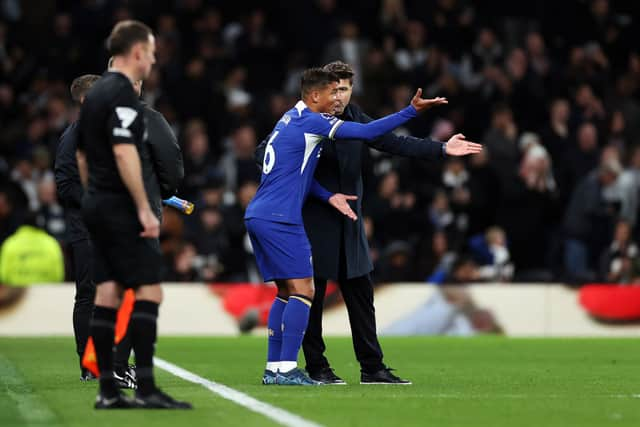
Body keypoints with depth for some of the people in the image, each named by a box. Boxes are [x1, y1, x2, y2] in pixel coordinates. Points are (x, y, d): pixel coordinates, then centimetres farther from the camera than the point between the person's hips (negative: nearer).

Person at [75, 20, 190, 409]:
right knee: (149, 291, -9)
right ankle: (146, 388, -14)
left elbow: (82, 154, 21)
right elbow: (124, 153, -23)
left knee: (108, 295, 7)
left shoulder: (95, 92, 16)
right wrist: (145, 209, -21)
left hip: (97, 205, 9)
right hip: (120, 208, -9)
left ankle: (108, 391, 7)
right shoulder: (122, 93, -13)